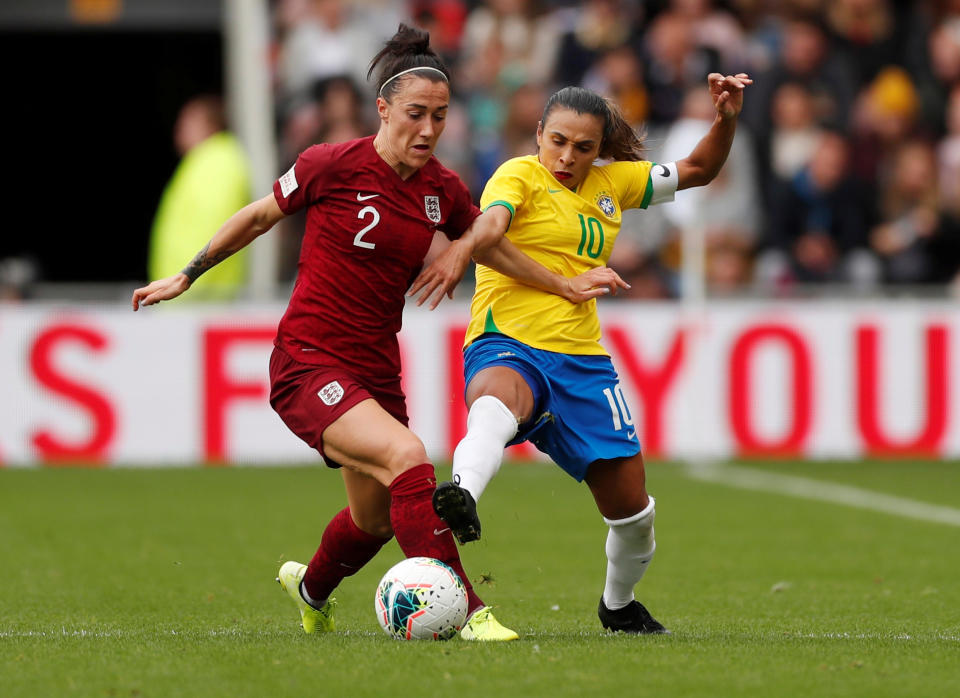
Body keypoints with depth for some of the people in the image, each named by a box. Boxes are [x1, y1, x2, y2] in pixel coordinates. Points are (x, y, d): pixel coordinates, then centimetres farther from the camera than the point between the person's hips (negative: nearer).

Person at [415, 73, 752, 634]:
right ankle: (463, 495, -72)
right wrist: (460, 254, -46)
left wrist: (727, 119, 9)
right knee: (497, 397, -44)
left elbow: (697, 171, 27)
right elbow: (490, 228, -23)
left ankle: (619, 605, 37)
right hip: (507, 344, -6)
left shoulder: (612, 183, 15)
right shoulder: (519, 176, -2)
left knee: (632, 506, 8)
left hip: (581, 357, 6)